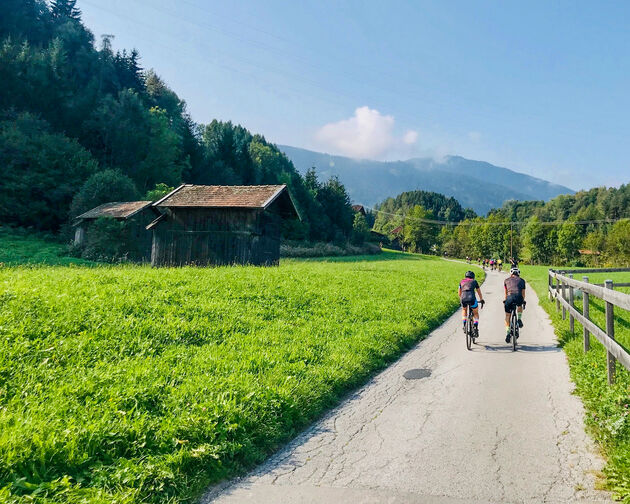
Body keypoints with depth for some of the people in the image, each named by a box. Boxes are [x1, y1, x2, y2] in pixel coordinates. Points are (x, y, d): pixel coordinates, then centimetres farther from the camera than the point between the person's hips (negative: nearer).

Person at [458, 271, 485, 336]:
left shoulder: (462, 282, 26)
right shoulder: (474, 281, 23)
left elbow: (459, 292, 36)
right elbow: (479, 292, 34)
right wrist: (481, 300, 49)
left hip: (463, 299, 2)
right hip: (472, 298, -2)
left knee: (464, 310, 33)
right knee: (476, 313, 22)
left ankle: (464, 325, 17)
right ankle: (476, 328, 5)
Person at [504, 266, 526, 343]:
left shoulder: (506, 280, 24)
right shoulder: (522, 280, 25)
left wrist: (504, 300, 49)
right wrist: (523, 301, 48)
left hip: (510, 297, -1)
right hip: (519, 298, 1)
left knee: (507, 316, 14)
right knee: (520, 306, 38)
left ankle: (507, 333, 5)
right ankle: (519, 319, 20)